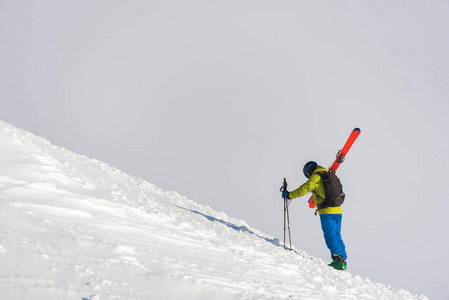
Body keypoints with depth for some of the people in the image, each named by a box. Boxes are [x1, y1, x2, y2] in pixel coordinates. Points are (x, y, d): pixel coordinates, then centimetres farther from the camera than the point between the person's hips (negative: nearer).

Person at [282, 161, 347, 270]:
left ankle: (338, 259, -15)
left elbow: (303, 189, -6)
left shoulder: (315, 178, -3)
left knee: (330, 236, -6)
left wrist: (289, 195, 6)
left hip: (327, 212, -8)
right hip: (338, 211, 8)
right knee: (337, 236, 11)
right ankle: (343, 260, 9)